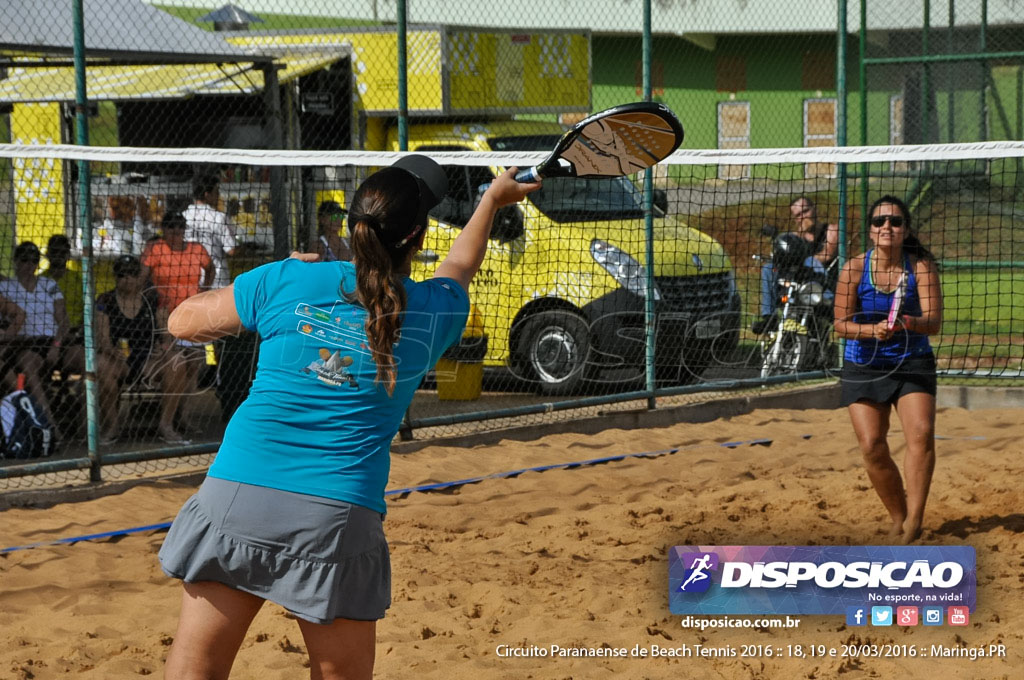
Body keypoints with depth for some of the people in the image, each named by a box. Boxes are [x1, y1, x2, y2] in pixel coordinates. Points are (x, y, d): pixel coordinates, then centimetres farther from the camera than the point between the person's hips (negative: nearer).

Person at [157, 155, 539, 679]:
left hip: (238, 495, 0)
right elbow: (459, 267, 31)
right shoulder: (433, 312, 5)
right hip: (340, 514, 0)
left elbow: (183, 320, 14)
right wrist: (493, 201, 49)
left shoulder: (286, 281, 2)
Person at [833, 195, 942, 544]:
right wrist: (873, 330, -27)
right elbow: (841, 324, -7)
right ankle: (898, 517, 13)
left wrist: (905, 323, -36)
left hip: (913, 364, -1)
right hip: (864, 367, 1)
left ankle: (914, 519, -17)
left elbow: (933, 321, -15)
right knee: (872, 447, -6)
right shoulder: (855, 269, -7)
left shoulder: (921, 266, -8)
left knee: (921, 434, -21)